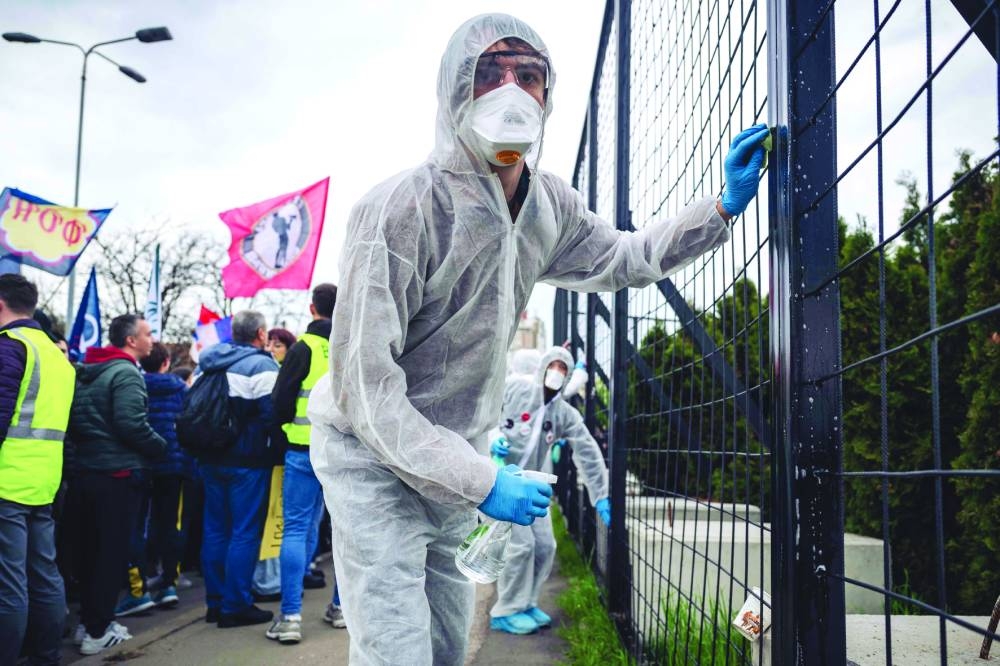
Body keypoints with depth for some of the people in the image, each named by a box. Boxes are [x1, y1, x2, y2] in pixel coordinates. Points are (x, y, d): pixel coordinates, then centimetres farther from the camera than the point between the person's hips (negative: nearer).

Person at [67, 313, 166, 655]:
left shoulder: (86, 370, 14)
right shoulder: (125, 372, -13)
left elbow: (74, 420, 15)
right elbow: (131, 424, -23)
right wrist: (160, 446, -8)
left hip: (86, 470, 8)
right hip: (117, 474, -8)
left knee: (90, 548, 15)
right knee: (112, 551, -1)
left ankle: (87, 620, 23)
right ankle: (97, 631, 3)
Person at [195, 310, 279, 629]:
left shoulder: (209, 365, 11)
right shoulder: (262, 365, -12)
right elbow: (273, 412, -20)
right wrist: (272, 447, -4)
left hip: (210, 459, 7)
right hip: (247, 461, -7)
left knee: (215, 529, 13)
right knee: (245, 532, -1)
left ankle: (215, 602, 21)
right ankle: (235, 606, 1)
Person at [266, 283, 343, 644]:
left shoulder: (304, 347, -7)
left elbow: (282, 399, -7)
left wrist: (286, 426, 11)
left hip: (306, 449, -4)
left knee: (297, 528, -1)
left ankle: (290, 616, -5)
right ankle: (343, 607, 20)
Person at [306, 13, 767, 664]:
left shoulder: (548, 205, -4)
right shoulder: (402, 207, -26)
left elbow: (620, 258, 16)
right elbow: (364, 385, -26)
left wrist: (724, 206, 2)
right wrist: (481, 480, -26)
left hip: (455, 455, 7)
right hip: (377, 462, -7)